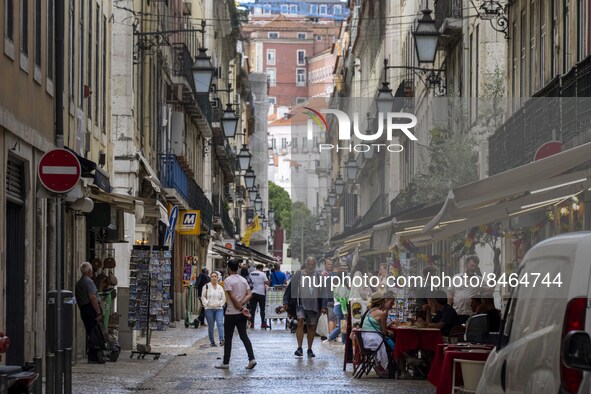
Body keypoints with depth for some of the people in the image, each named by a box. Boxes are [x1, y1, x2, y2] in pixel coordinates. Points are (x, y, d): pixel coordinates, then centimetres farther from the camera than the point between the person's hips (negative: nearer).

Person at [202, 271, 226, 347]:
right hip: (209, 309, -1)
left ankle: (221, 340, -24)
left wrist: (219, 303, -2)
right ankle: (212, 342, 11)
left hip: (219, 309, 1)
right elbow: (203, 297, 5)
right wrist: (207, 303, -8)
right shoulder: (207, 286, 4)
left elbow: (223, 298, 14)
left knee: (220, 323, -16)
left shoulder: (220, 287, 11)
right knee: (210, 326, 2)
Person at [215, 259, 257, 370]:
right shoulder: (243, 280, 9)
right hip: (242, 314, 6)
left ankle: (226, 363, 8)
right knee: (244, 336, 8)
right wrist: (242, 304, -7)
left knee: (228, 338, 3)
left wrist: (240, 307, -11)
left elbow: (232, 296, -18)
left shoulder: (228, 280, -11)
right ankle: (252, 359, -6)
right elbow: (249, 294, 1)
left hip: (231, 313, -6)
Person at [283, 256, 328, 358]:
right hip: (301, 304, -3)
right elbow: (290, 288, 3)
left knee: (312, 327, 8)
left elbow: (323, 292, 8)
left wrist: (323, 306, 1)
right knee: (300, 322, -23)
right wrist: (286, 302, -3)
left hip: (314, 306, 3)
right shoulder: (299, 274, 0)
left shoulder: (318, 276, 5)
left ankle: (309, 349, 23)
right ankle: (299, 348, -22)